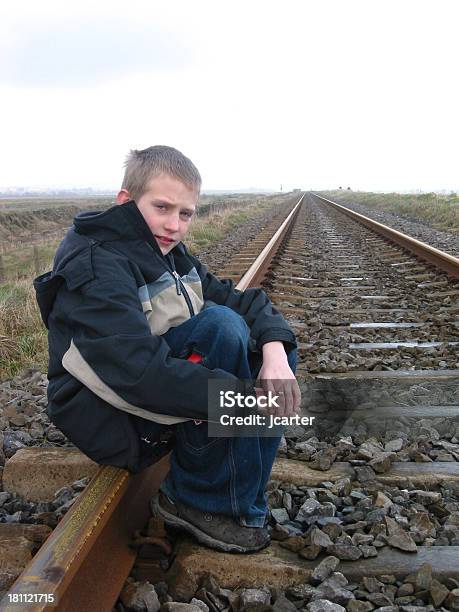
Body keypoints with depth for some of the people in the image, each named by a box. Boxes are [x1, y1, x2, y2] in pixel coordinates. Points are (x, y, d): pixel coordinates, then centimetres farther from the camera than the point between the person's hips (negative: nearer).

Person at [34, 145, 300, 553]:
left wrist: (274, 348, -19)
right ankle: (197, 500, -14)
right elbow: (141, 372, -33)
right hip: (111, 416, -8)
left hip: (162, 390, 9)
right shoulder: (96, 266, -20)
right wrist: (244, 396, -33)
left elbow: (236, 298, 1)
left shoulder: (170, 254, 7)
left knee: (277, 346, -1)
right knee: (220, 325, -28)